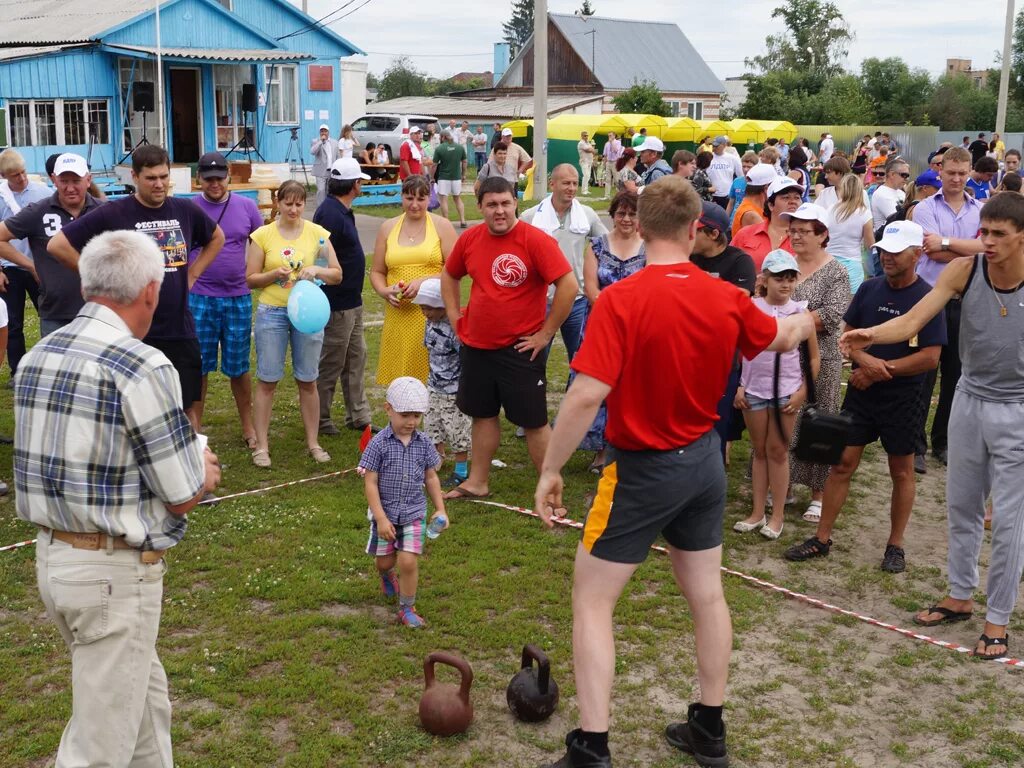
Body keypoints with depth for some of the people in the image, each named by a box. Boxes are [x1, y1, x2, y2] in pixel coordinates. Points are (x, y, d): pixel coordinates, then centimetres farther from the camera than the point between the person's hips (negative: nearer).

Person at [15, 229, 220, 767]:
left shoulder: (35, 357, 4)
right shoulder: (143, 368, -20)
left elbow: (65, 461, 12)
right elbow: (182, 498, -15)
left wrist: (183, 462, 14)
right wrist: (202, 473, 8)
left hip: (50, 556, 8)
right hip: (114, 571, -8)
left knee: (146, 697, 24)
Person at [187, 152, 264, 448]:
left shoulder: (246, 206, 3)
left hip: (239, 298, 1)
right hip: (199, 299, -1)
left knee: (238, 367, 10)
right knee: (198, 367, 5)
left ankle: (248, 426, 22)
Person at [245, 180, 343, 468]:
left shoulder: (317, 233, 2)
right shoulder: (263, 235, -1)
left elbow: (337, 275, 4)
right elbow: (250, 279, 1)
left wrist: (317, 270, -16)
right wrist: (274, 274, -17)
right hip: (272, 313, -1)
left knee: (308, 380, 8)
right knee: (267, 380, 1)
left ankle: (313, 443, 19)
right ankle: (261, 446, 9)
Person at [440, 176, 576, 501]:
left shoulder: (536, 240, -16)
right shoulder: (470, 239, 2)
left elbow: (569, 286, -21)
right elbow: (449, 275, 20)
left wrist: (546, 333, -16)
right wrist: (455, 317, 11)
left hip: (519, 349, -6)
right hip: (476, 346, 6)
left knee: (533, 422, -1)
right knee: (483, 415, 18)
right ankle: (477, 482, 31)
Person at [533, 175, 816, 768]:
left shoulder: (621, 300, -21)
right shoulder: (727, 299, -5)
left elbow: (587, 396, -26)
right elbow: (782, 338, 16)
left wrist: (551, 470, -15)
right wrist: (804, 321, 39)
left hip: (643, 470, -5)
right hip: (705, 462, 6)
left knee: (592, 601, 5)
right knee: (707, 594, 19)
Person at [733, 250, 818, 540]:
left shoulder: (800, 312, -3)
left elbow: (814, 358, 2)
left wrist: (803, 391, -5)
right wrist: (738, 386, -1)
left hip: (787, 391, -1)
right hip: (754, 388, 1)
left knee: (778, 451, 5)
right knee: (759, 451, 11)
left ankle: (777, 516, 14)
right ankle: (757, 512, 20)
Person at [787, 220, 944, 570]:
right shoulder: (870, 288, 2)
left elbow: (930, 356, -15)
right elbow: (848, 333, 5)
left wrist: (882, 370, -15)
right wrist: (865, 360, -15)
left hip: (903, 397, -3)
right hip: (861, 392, 4)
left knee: (901, 472, 10)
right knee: (842, 464, 4)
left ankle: (895, 545, 23)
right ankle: (822, 538, 13)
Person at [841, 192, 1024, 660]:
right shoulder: (964, 270, -11)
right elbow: (913, 321, -20)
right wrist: (872, 336, -38)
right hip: (970, 399, 4)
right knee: (961, 507, 15)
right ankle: (960, 596, 33)